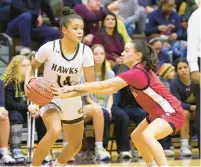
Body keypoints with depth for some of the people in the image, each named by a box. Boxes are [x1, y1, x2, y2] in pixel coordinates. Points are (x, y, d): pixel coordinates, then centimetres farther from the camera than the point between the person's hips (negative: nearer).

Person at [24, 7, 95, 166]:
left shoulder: (85, 51, -15)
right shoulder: (49, 48, -21)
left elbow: (91, 82, -16)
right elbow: (32, 66, -2)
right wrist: (28, 80, -23)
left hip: (73, 102, 4)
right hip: (49, 98, -4)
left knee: (76, 145, 15)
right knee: (54, 131, -34)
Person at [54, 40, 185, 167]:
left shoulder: (137, 73, -24)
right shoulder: (136, 72, 5)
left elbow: (103, 85, -24)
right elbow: (109, 89, 2)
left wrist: (74, 87, -19)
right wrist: (72, 92, -5)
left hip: (172, 112, -11)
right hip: (158, 113, 11)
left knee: (147, 135, -33)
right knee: (136, 137, 23)